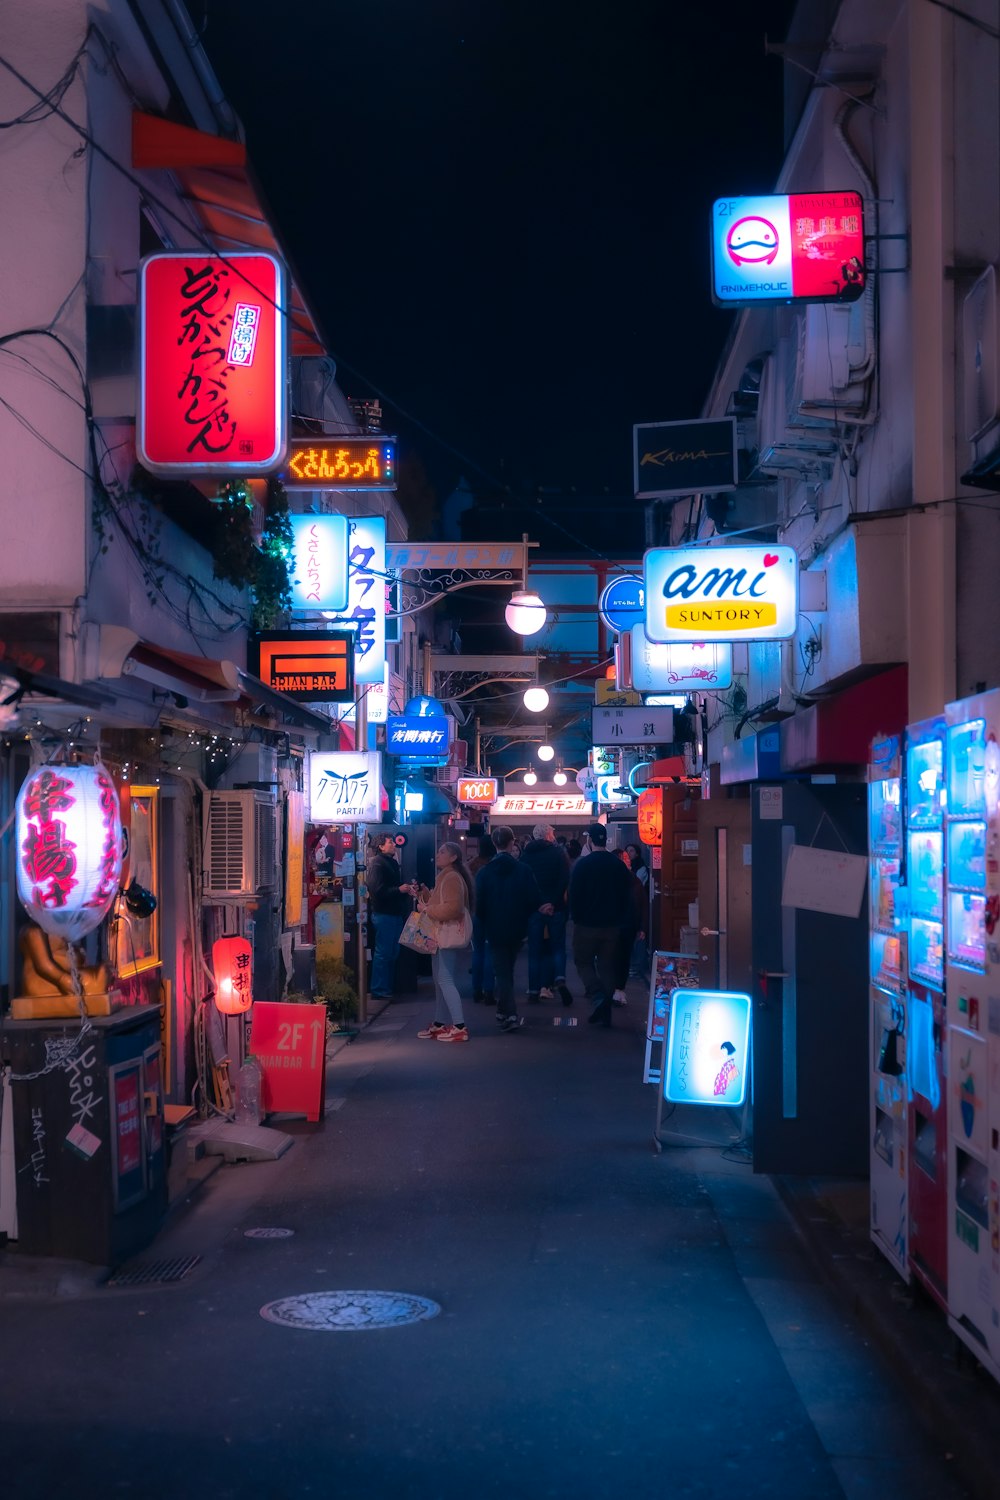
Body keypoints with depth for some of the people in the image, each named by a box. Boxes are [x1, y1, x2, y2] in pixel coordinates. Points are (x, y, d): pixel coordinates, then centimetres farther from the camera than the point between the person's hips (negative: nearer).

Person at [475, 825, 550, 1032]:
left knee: (501, 971, 2)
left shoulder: (484, 872, -8)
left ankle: (509, 1015, -9)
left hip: (494, 929, -2)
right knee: (508, 969, 20)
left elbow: (479, 904, -6)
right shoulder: (523, 869, -9)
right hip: (516, 929, 2)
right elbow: (535, 900, -9)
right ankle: (504, 1011, 29)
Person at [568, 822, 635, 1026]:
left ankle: (597, 996, -14)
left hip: (587, 925, -4)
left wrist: (576, 917, 3)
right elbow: (627, 896, 7)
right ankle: (604, 1013, 8)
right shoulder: (619, 865, 2)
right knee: (607, 966, 10)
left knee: (583, 962, 10)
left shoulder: (583, 864, -12)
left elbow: (574, 895, -10)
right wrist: (620, 919, 14)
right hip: (612, 925, 4)